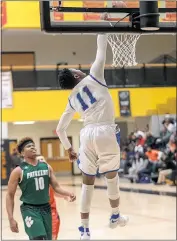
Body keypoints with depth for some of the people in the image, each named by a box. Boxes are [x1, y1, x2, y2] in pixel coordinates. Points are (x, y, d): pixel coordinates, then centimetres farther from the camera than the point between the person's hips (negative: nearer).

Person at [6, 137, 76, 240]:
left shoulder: (46, 167, 5)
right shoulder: (19, 171, -8)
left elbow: (56, 187, 9)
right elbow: (10, 195, -5)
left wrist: (68, 194, -13)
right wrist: (11, 218, -12)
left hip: (46, 208, 5)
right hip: (29, 209, -5)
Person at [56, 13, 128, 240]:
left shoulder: (72, 99, 18)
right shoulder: (93, 78, 5)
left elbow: (60, 129, 22)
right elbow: (101, 50, 5)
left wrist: (68, 148, 35)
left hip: (87, 134, 3)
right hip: (105, 132, -3)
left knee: (87, 182, 11)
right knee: (112, 176, 18)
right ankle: (115, 216, 35)